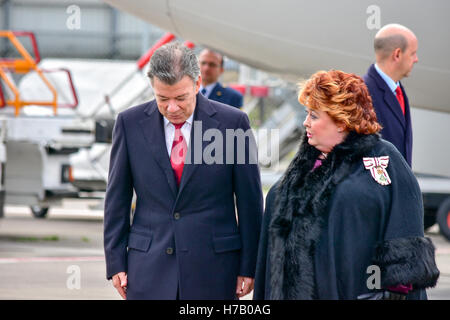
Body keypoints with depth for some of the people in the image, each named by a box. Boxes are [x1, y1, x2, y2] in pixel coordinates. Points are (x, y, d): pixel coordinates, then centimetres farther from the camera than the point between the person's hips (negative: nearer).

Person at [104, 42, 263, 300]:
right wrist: (116, 262, 4)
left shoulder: (232, 122, -3)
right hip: (149, 268, 1)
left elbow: (250, 200, 2)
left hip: (212, 270, -1)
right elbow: (117, 198, 7)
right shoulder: (130, 123, 1)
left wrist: (248, 267, 1)